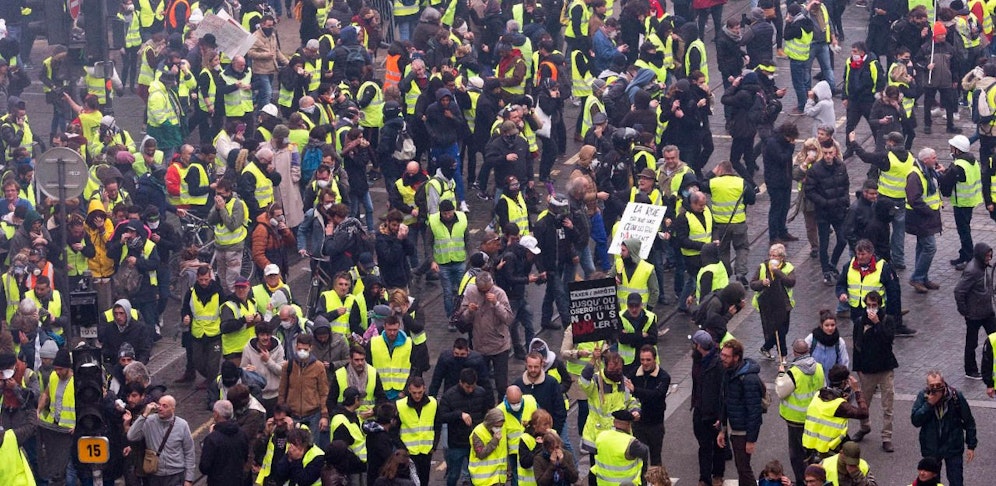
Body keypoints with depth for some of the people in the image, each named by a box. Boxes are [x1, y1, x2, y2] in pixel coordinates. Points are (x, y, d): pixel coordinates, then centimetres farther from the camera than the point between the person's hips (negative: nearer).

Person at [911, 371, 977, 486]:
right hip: (930, 448, 1)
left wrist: (971, 446, -1)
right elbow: (915, 421, -14)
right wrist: (929, 404, -24)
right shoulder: (923, 396, -8)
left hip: (953, 447, -1)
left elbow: (969, 422, -2)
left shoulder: (956, 396, -12)